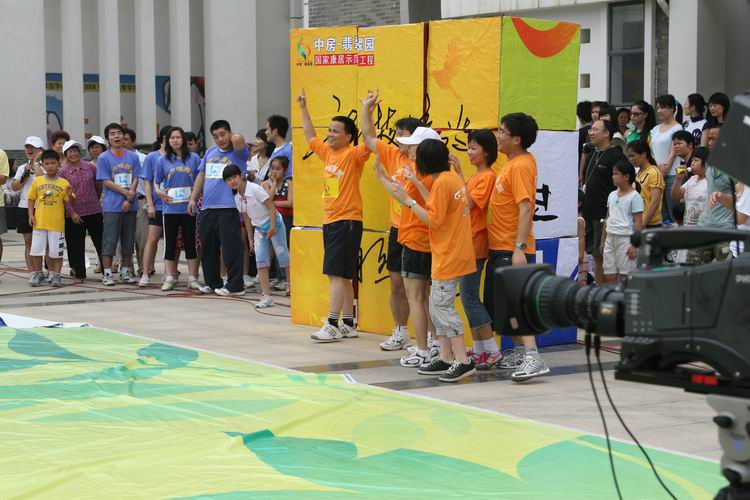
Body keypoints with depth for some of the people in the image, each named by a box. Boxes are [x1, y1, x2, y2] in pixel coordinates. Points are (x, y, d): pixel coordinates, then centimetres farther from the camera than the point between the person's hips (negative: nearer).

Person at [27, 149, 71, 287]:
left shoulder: (64, 183, 1)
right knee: (36, 250, 4)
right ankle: (37, 274, 17)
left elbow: (68, 202, 2)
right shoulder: (37, 181, 5)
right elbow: (31, 199, 10)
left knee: (56, 251, 3)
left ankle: (55, 275, 13)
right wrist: (31, 214, 0)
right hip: (39, 222, 2)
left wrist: (69, 194, -18)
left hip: (57, 223, -1)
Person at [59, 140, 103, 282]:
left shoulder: (90, 167, 3)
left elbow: (99, 186, 13)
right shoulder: (63, 172, -2)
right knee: (76, 245, 5)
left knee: (100, 242, 3)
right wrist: (72, 212, -10)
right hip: (74, 214, -1)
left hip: (93, 211, 1)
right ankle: (79, 274, 13)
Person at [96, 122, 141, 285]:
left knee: (128, 241, 8)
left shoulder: (132, 157, 9)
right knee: (109, 240, -3)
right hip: (112, 206, -3)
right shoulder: (103, 158, 0)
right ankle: (107, 273, 2)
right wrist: (126, 192, -11)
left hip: (130, 205, 3)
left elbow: (135, 179, 4)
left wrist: (129, 199, -9)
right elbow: (106, 182, -5)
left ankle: (125, 272, 17)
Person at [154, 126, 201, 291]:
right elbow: (156, 181, 12)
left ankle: (192, 278, 10)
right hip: (170, 208, 0)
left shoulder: (194, 158, 4)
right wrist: (159, 192, -7)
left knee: (190, 242, 4)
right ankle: (169, 278, 8)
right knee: (170, 243, 3)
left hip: (189, 207, 0)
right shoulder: (162, 160, 6)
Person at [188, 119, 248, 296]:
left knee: (230, 247, -6)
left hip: (228, 207, -7)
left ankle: (235, 285, -2)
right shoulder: (210, 152, 17)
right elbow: (201, 176, 22)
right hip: (207, 208, 7)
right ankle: (212, 283, 23)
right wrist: (193, 198, 17)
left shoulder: (237, 152, -2)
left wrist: (233, 136, -1)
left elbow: (238, 138, -24)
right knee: (207, 247, 12)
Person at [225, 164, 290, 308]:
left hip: (274, 224, -6)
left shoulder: (255, 189, -18)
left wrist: (272, 227, -23)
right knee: (260, 261, -5)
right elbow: (247, 218, 11)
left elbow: (271, 207, -18)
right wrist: (251, 238, 11)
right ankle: (266, 296, -7)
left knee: (283, 256, 1)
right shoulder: (237, 198, 2)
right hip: (259, 228, 6)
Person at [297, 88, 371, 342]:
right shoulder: (328, 152, 13)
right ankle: (348, 325, 16)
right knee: (341, 275, 11)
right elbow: (311, 137, 28)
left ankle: (332, 325, -12)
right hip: (330, 221, 8)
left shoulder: (353, 155, -9)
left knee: (337, 273, -12)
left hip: (347, 222, -8)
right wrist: (303, 109, 28)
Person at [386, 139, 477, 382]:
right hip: (455, 252, 10)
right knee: (437, 305, 13)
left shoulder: (442, 182, -17)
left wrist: (408, 200, -15)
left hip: (449, 256, -10)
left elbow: (433, 219, -19)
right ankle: (445, 358, 16)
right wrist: (417, 184, 18)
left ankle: (463, 361, -9)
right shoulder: (453, 177, 11)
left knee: (443, 305, -8)